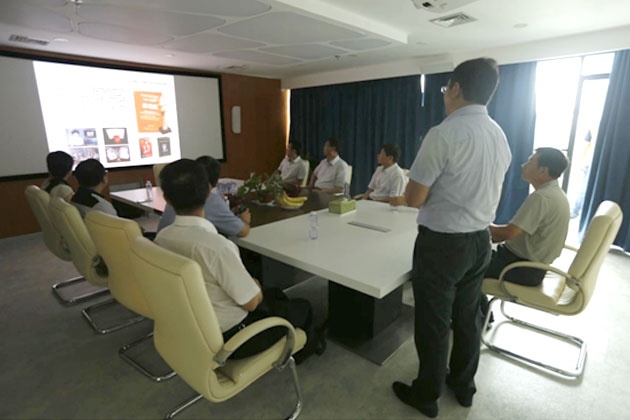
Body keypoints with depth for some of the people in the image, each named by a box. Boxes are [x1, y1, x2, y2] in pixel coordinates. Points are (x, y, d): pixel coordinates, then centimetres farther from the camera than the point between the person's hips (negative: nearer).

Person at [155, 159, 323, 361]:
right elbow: (251, 302, -23)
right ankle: (302, 349, 45)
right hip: (230, 338, -7)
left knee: (275, 295, 26)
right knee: (302, 307, 15)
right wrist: (256, 286, -1)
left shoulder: (161, 238, -9)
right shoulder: (214, 245, -34)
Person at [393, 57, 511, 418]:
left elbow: (414, 199, -16)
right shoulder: (500, 136, 7)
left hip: (442, 242, -8)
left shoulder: (444, 134, -20)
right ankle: (463, 385, 43)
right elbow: (488, 194, 16)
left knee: (434, 322, 9)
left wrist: (428, 187, 3)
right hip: (481, 239, 8)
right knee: (468, 317, 22)